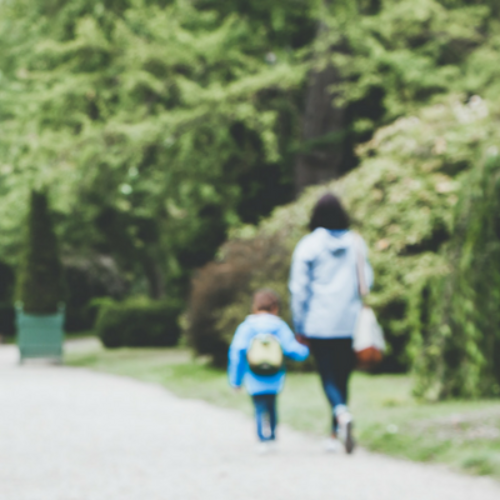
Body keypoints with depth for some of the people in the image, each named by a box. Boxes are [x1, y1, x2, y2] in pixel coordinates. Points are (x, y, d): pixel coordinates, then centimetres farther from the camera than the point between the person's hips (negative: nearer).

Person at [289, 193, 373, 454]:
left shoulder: (308, 245, -5)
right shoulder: (356, 242, 2)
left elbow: (298, 288, -4)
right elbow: (367, 281, 7)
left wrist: (300, 327, 3)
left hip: (318, 324, -3)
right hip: (349, 324, 3)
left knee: (329, 378, 1)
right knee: (342, 377, 12)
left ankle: (342, 413, -27)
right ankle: (335, 435, 16)